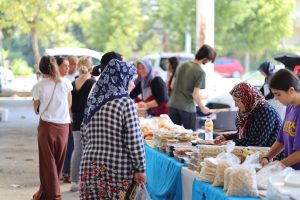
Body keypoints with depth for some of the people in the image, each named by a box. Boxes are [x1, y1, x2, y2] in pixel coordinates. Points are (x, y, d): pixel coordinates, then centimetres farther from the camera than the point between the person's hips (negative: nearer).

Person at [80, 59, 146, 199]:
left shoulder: (92, 101, 8)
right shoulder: (125, 103, -11)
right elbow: (134, 141, -13)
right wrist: (140, 169, -5)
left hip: (90, 167, 6)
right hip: (118, 169, -6)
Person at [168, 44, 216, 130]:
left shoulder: (182, 65, 5)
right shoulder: (200, 72, -14)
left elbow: (173, 84, 13)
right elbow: (195, 94, -16)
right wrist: (203, 108, -1)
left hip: (173, 105, 6)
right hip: (187, 107, -6)